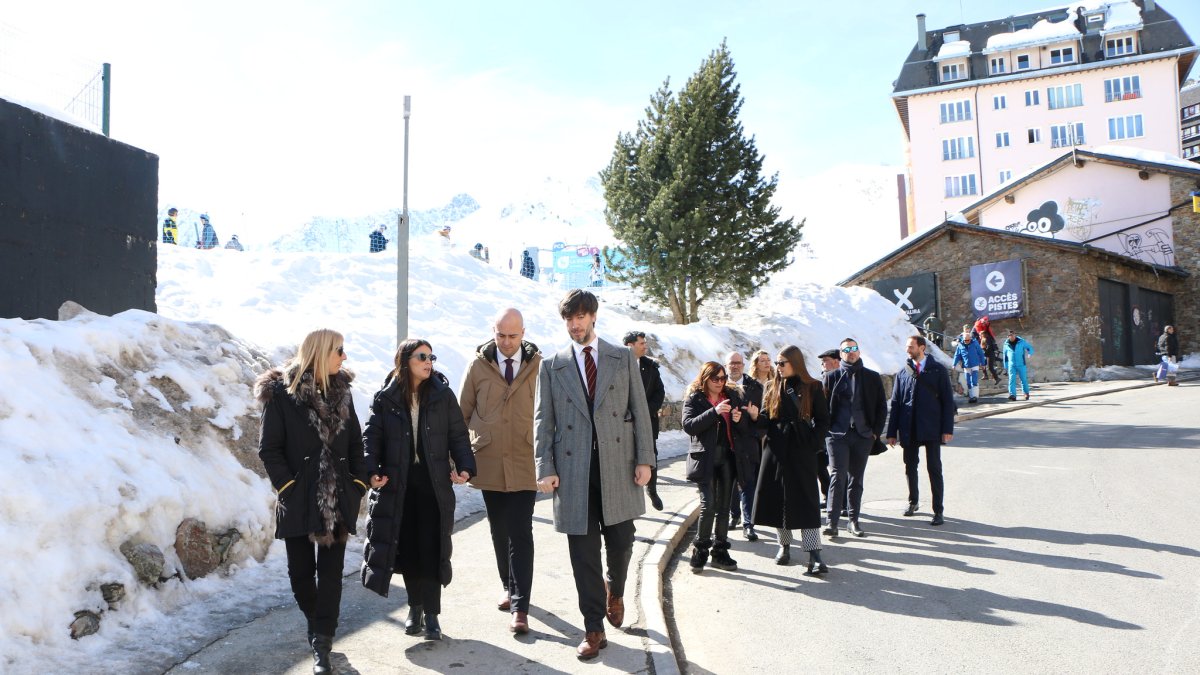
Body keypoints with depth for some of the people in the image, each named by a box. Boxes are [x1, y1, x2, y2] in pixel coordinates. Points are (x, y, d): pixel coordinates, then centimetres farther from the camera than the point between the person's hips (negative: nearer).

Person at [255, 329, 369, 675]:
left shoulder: (341, 390, 6)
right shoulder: (281, 393, -7)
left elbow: (356, 442, 9)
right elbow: (269, 449, -6)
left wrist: (359, 484, 2)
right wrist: (288, 486, -12)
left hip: (338, 499, 3)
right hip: (298, 500, -3)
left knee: (331, 571, 1)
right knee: (301, 571, 10)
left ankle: (321, 645, 10)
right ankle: (318, 625, 36)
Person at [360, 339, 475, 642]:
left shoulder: (442, 395, 0)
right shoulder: (385, 398, 0)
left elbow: (458, 435, 1)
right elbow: (372, 437, -1)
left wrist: (464, 467, -12)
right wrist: (371, 471, -15)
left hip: (434, 483, -1)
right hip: (398, 483, 1)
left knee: (432, 548, 0)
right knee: (406, 546, 8)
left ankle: (431, 612, 12)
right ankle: (415, 607, 26)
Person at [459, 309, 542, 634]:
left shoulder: (538, 365, -4)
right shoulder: (478, 365, 0)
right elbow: (464, 412, 6)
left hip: (524, 464, -2)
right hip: (488, 462, 2)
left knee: (520, 534, -5)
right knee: (499, 532, 16)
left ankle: (519, 607, 1)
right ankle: (509, 588, 35)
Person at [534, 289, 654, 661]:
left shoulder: (624, 358, 8)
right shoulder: (552, 366, 8)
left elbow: (640, 410, 5)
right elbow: (543, 420, 5)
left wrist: (645, 459, -2)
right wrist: (545, 468, -4)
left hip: (618, 466, 0)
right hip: (574, 471, 0)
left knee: (621, 541, 7)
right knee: (583, 552, 4)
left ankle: (615, 592, 40)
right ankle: (594, 630, 16)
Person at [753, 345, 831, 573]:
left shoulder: (812, 387, 0)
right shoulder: (772, 387, 8)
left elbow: (823, 421, 2)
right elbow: (766, 419, 7)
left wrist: (813, 444, -9)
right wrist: (756, 416, -14)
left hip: (802, 452, -3)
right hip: (776, 450, 3)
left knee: (806, 501, -5)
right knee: (777, 499, 6)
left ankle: (814, 555, -5)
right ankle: (784, 545, 23)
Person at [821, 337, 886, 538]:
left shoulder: (872, 377, 8)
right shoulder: (832, 377, 5)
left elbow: (881, 406, 9)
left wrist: (876, 431, 1)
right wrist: (827, 430, -3)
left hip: (863, 435, 2)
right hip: (838, 435, -2)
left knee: (856, 478, 9)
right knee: (838, 475, -10)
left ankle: (853, 520, 18)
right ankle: (832, 521, -9)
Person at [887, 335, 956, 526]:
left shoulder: (938, 370, 2)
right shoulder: (902, 373, 10)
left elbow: (947, 400, 0)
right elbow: (896, 403, 9)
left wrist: (947, 428, -8)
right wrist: (892, 432, 5)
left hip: (931, 429, -3)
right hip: (909, 430, 3)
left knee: (934, 468, -1)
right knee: (910, 467, 11)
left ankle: (938, 510, 5)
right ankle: (912, 502, 29)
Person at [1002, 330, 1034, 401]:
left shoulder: (1021, 341, -1)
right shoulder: (1006, 344, 5)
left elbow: (1030, 347, 3)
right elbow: (1005, 355, 14)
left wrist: (1029, 354, -21)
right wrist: (1005, 366, 15)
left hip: (1021, 364, -1)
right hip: (1011, 365, 1)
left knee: (1023, 379, 7)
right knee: (1012, 379, -10)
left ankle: (1026, 393, 27)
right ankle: (1012, 395, -13)